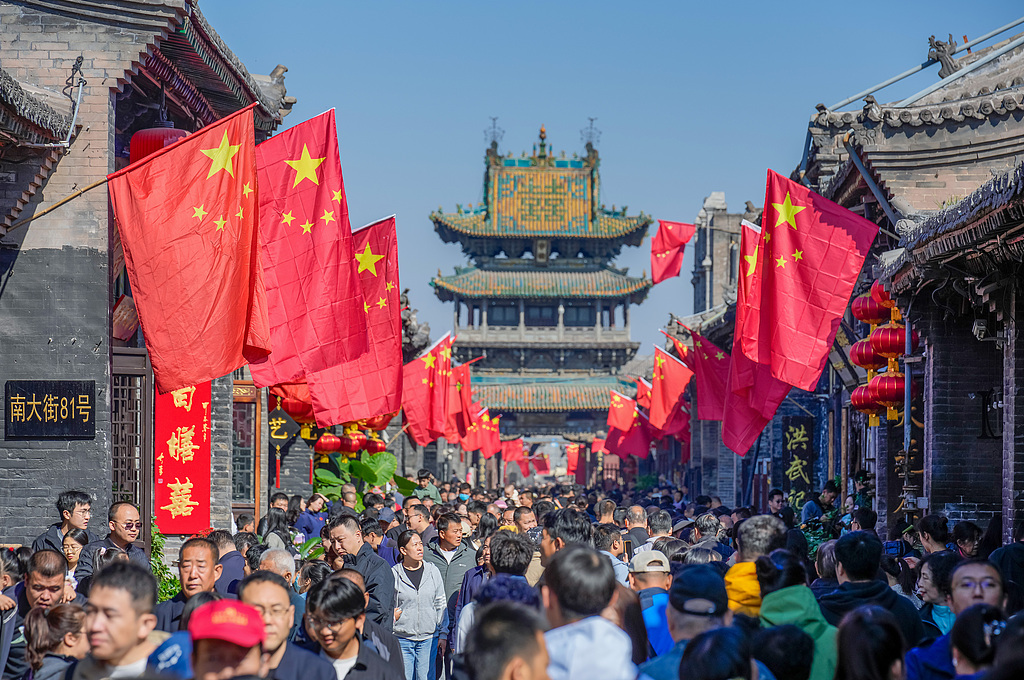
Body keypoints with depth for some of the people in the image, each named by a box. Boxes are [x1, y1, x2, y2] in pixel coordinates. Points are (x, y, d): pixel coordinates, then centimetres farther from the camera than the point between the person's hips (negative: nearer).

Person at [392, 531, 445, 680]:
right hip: (402, 638, -1)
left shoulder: (433, 571, 5)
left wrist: (443, 635, 6)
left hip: (429, 638, 1)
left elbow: (441, 605, 9)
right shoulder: (393, 574, -1)